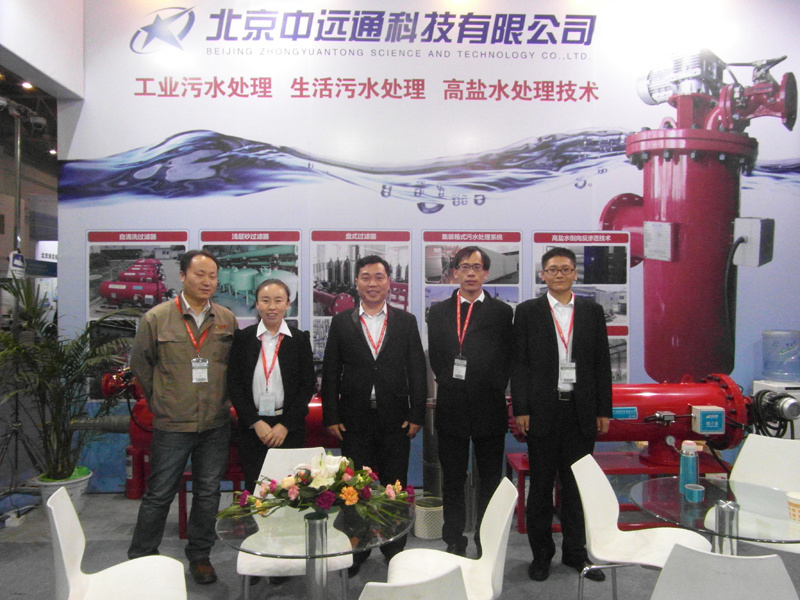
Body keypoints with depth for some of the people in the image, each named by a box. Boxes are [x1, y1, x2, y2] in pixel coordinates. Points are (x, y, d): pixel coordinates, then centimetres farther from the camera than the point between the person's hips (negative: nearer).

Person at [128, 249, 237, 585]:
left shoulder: (227, 320, 2)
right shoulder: (156, 318, -5)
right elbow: (140, 364, 5)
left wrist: (222, 401, 8)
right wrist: (159, 402, 7)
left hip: (216, 424, 3)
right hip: (172, 424, -2)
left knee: (208, 494, 13)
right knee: (159, 495, 8)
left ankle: (200, 555, 29)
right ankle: (140, 559, 26)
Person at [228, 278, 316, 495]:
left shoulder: (299, 339, 1)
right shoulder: (243, 338, 3)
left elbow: (308, 385, 0)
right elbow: (234, 384, 2)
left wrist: (286, 425, -7)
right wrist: (255, 423, -6)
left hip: (289, 428, -1)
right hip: (251, 427, 1)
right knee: (254, 488, 4)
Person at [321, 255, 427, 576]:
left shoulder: (406, 321, 4)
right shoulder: (341, 322, 3)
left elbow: (417, 371, 3)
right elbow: (330, 372, 3)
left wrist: (416, 414, -3)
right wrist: (331, 417, -3)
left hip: (396, 420, 0)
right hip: (355, 420, 0)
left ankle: (395, 550, 25)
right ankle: (355, 552, 23)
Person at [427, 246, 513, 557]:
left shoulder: (502, 312, 5)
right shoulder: (438, 312, 10)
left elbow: (506, 360, 2)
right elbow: (435, 357, 9)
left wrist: (494, 391, -6)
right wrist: (449, 383, 0)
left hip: (489, 408, -1)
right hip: (451, 408, 2)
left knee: (490, 480, 7)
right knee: (452, 481, 9)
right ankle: (454, 543, 21)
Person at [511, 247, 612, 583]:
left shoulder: (592, 312, 7)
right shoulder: (527, 312, 1)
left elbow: (602, 364, 7)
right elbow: (519, 363, -1)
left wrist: (603, 410, 3)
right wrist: (521, 410, -7)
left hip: (581, 410, 2)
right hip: (543, 410, -1)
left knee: (576, 484, 11)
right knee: (541, 485, 8)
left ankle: (575, 552, 26)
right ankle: (541, 553, 22)